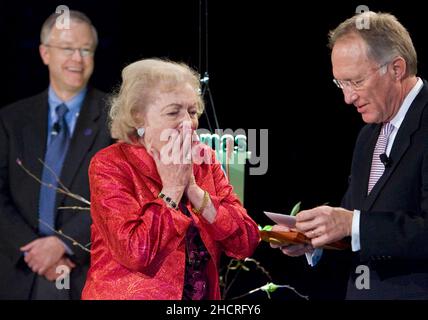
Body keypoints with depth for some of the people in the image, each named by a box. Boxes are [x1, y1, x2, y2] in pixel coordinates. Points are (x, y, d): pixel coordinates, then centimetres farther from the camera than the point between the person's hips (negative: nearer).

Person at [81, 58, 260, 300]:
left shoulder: (204, 160, 6)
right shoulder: (110, 165, -6)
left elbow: (246, 243, -2)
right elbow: (135, 253, -18)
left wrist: (193, 189, -9)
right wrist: (172, 188, -10)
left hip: (205, 296, 3)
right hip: (129, 294, -3)